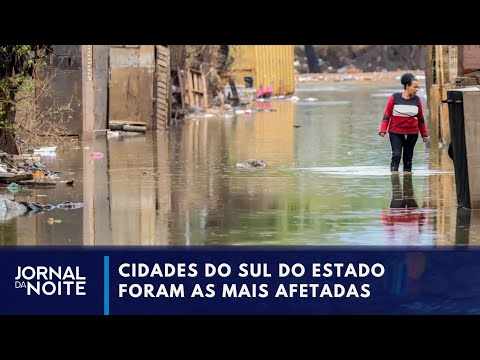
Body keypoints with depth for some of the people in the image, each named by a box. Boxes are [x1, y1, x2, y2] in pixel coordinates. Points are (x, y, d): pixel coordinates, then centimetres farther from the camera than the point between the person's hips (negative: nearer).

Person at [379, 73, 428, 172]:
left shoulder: (417, 100, 3)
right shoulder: (395, 98, -5)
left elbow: (421, 119, 12)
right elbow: (386, 115, -1)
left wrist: (424, 134, 15)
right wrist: (383, 130, -10)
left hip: (412, 134, 3)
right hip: (396, 133, -3)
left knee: (408, 158, 8)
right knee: (396, 155, -13)